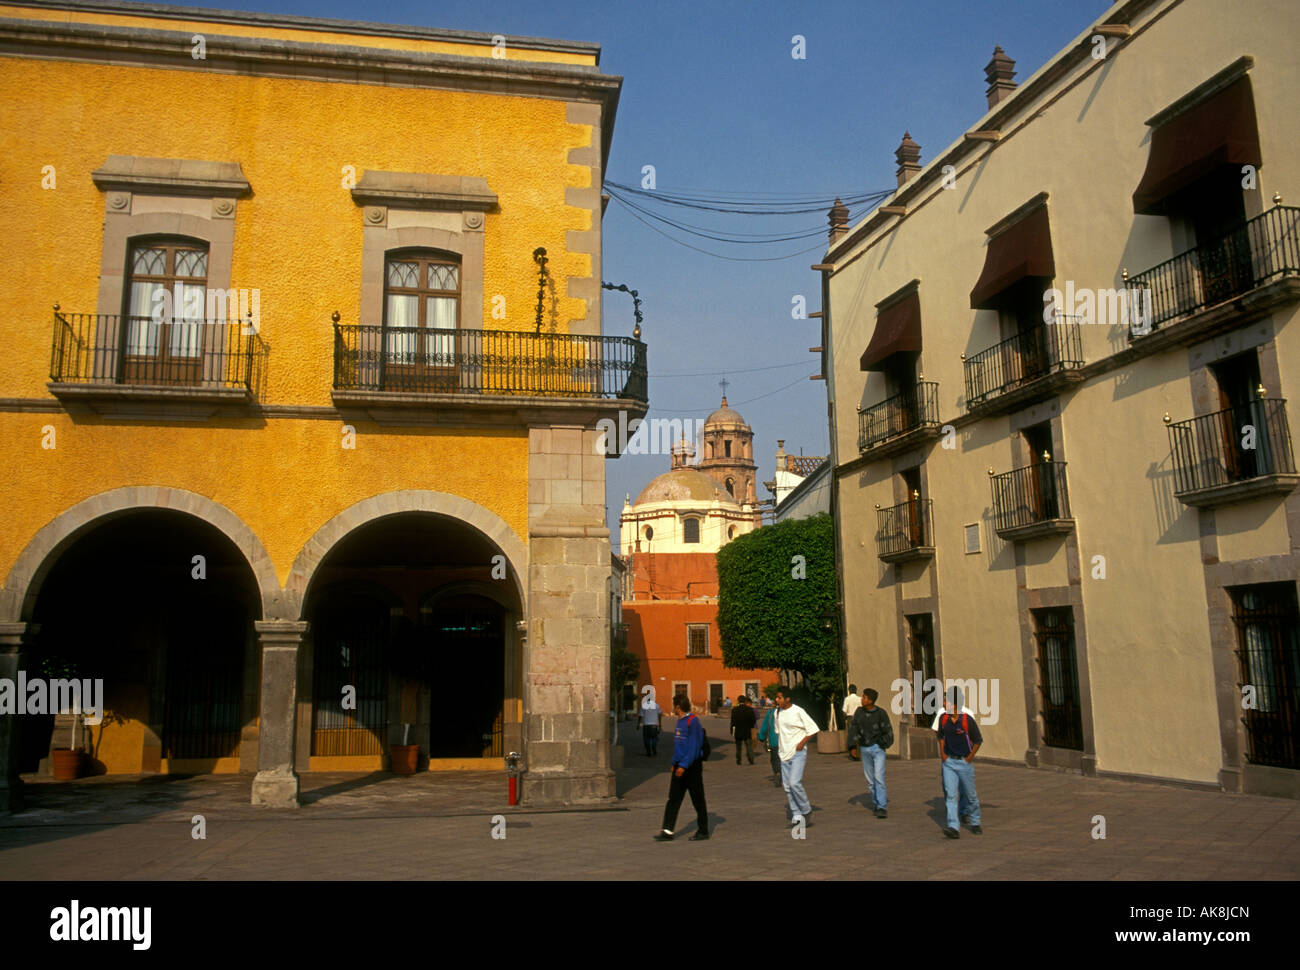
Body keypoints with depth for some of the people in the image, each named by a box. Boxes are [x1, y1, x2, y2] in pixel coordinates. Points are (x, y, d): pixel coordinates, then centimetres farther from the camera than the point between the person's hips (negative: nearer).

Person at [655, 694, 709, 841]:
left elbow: (694, 747, -21)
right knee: (673, 799, 5)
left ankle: (703, 831, 14)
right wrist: (674, 763, 16)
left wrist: (684, 765, -24)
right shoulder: (680, 721, 12)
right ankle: (667, 831, 5)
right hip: (679, 766, 9)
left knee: (698, 800, 3)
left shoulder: (693, 721, -17)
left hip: (692, 766, -9)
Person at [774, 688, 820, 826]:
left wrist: (802, 743, -14)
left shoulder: (798, 711, -12)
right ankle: (796, 816, 15)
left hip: (798, 753, -7)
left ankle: (806, 811, 3)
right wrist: (782, 745, 12)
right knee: (787, 786, 6)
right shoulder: (777, 712, 8)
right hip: (784, 753, 7)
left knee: (794, 782, -17)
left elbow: (813, 729, -8)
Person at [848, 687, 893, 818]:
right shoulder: (859, 712, 1)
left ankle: (881, 808, -11)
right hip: (864, 749, 4)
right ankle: (876, 804, 24)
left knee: (879, 777, -13)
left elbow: (888, 731, -1)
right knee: (870, 779, 10)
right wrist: (853, 746, -2)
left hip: (878, 748, -4)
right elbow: (853, 729, 4)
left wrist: (881, 744, -5)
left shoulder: (880, 713, -9)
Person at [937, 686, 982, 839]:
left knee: (970, 794, 9)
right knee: (950, 794, -7)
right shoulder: (943, 718, -2)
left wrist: (970, 757, -6)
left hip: (965, 762, -3)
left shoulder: (968, 720, -15)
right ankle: (953, 828, -11)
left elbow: (978, 740, -3)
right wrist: (942, 753, 6)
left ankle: (975, 823, 31)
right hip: (949, 761, 3)